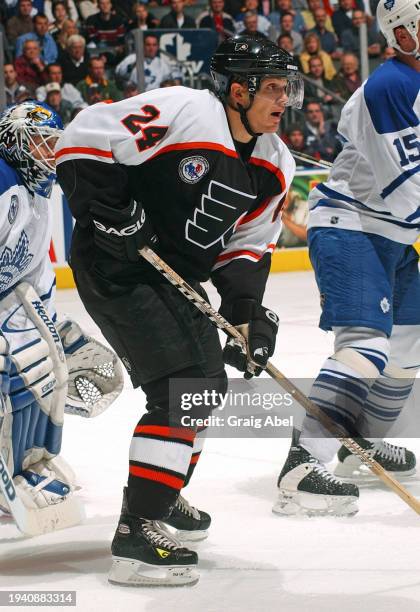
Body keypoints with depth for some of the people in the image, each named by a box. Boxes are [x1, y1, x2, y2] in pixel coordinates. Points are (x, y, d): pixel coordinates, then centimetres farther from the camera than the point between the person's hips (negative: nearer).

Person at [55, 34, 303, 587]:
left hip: (174, 276, 10)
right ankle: (135, 532, -20)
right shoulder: (182, 112, -22)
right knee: (182, 384, -19)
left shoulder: (274, 166, 3)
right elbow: (85, 139, -22)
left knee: (210, 380, 21)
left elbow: (246, 244, 8)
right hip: (115, 265, -10)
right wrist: (109, 214, -26)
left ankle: (164, 492, 43)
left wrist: (247, 311, -6)